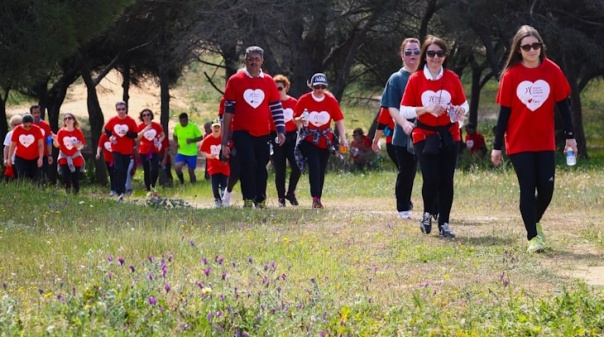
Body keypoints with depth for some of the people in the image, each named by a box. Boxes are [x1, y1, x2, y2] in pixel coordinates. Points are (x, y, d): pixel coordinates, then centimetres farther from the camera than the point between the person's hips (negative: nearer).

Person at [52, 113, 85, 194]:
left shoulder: (78, 132, -4)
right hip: (64, 158, 0)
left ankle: (76, 193, 10)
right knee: (66, 178, -11)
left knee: (75, 178, -1)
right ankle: (68, 193, 2)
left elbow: (82, 146, -1)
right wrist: (55, 140, -29)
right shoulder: (61, 132, -5)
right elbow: (57, 145, -8)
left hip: (76, 158, 0)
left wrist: (78, 146, -23)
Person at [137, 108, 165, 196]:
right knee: (146, 171, 4)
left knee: (155, 170, -12)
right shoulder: (140, 126, -2)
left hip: (154, 151, 0)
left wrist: (160, 141, -9)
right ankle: (148, 190, 13)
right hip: (143, 152, 0)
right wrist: (145, 130, -25)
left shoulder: (157, 125, -1)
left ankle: (153, 186, 13)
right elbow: (137, 137, -14)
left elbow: (163, 135, 11)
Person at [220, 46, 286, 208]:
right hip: (243, 132, -3)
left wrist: (280, 130, -2)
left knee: (261, 168, 9)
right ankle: (248, 200, -9)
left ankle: (260, 201, 21)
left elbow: (276, 108, 10)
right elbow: (228, 111, 1)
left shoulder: (268, 81, 6)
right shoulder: (235, 81, -1)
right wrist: (225, 140, 0)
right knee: (248, 164, -18)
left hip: (263, 134, 3)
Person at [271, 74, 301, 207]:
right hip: (276, 137, -2)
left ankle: (290, 193, 13)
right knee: (280, 170, 1)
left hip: (291, 137, 2)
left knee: (297, 167, -9)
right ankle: (281, 198, 12)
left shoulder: (294, 102, 5)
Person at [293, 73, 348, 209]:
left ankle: (318, 198, 18)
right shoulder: (304, 100, -8)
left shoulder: (331, 100, -3)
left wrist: (343, 138, -5)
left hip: (325, 140, 3)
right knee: (314, 167, -18)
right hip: (309, 140, -3)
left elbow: (339, 120, 1)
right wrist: (300, 120, -25)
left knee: (321, 170, 7)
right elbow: (295, 119, -2)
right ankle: (315, 198, -20)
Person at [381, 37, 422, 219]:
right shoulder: (396, 79, 3)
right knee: (406, 173, 5)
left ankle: (434, 210, 0)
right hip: (404, 136, -1)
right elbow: (392, 108, -6)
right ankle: (403, 209, 20)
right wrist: (404, 123, -25)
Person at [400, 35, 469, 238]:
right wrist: (426, 109, -19)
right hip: (424, 136, -2)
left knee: (446, 180, -1)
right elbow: (404, 110, -4)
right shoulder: (415, 79, -4)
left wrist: (461, 110, -14)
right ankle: (427, 214, 16)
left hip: (449, 135, 2)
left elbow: (463, 104, 9)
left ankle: (444, 223, 9)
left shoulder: (452, 78, 1)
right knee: (431, 179, -12)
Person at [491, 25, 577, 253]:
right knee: (528, 190, -2)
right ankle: (533, 237, 8)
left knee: (546, 189, 2)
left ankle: (535, 221, 30)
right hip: (519, 143, -2)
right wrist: (497, 146, -3)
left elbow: (563, 105, 3)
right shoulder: (511, 75, -7)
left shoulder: (552, 71, -3)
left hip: (545, 142, 2)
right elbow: (504, 112, -3)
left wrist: (570, 136, 1)